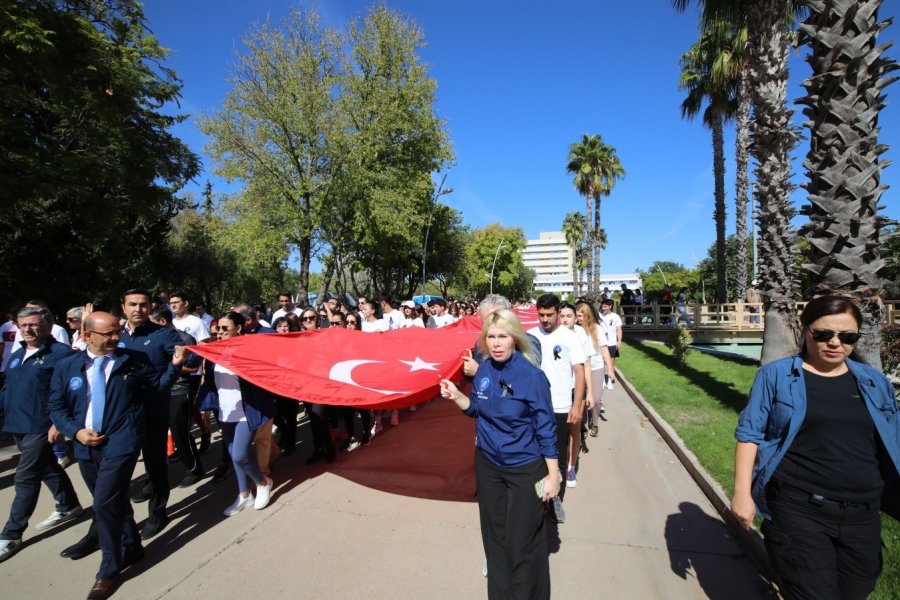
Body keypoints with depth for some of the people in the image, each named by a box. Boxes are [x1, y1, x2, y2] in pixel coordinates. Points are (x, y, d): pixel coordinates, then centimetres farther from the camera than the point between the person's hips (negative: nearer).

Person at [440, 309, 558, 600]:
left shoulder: (532, 376, -21)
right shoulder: (482, 371, -5)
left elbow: (546, 428, -15)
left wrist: (553, 475, -12)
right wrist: (456, 395, -9)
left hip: (525, 469, -5)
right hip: (487, 464, 5)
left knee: (522, 542, 9)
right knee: (494, 535, 20)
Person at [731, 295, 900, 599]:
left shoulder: (875, 382, 8)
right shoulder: (776, 375, -4)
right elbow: (750, 434, -6)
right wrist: (742, 492, -11)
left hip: (862, 517, 5)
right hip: (797, 512, -4)